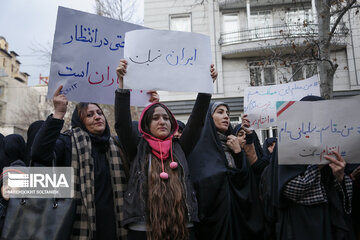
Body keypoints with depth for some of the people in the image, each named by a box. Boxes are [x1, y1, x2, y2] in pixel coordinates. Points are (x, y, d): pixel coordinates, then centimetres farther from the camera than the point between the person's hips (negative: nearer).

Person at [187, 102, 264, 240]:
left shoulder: (232, 144, 10)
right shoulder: (201, 145, -9)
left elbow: (246, 177, 1)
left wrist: (238, 152, -8)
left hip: (238, 210, 5)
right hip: (215, 211, -5)